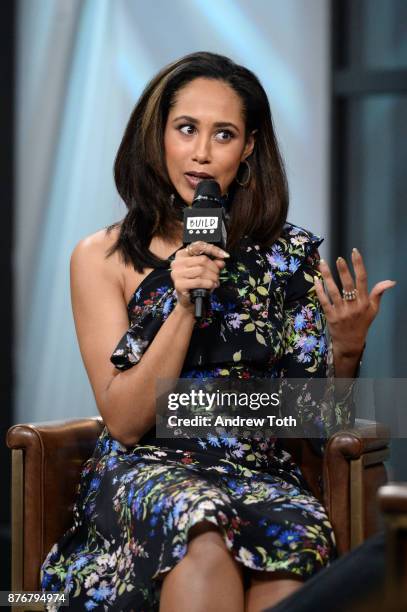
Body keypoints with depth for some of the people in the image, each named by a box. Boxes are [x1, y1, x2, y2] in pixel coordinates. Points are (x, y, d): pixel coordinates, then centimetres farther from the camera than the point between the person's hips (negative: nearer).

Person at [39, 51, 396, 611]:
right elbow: (124, 424, -3)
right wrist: (183, 307, -15)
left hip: (262, 475, 1)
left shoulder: (292, 256, 8)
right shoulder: (103, 258, 4)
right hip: (144, 469, -1)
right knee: (204, 534, -37)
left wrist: (347, 348, -10)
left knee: (299, 537, -35)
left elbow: (320, 419, 11)